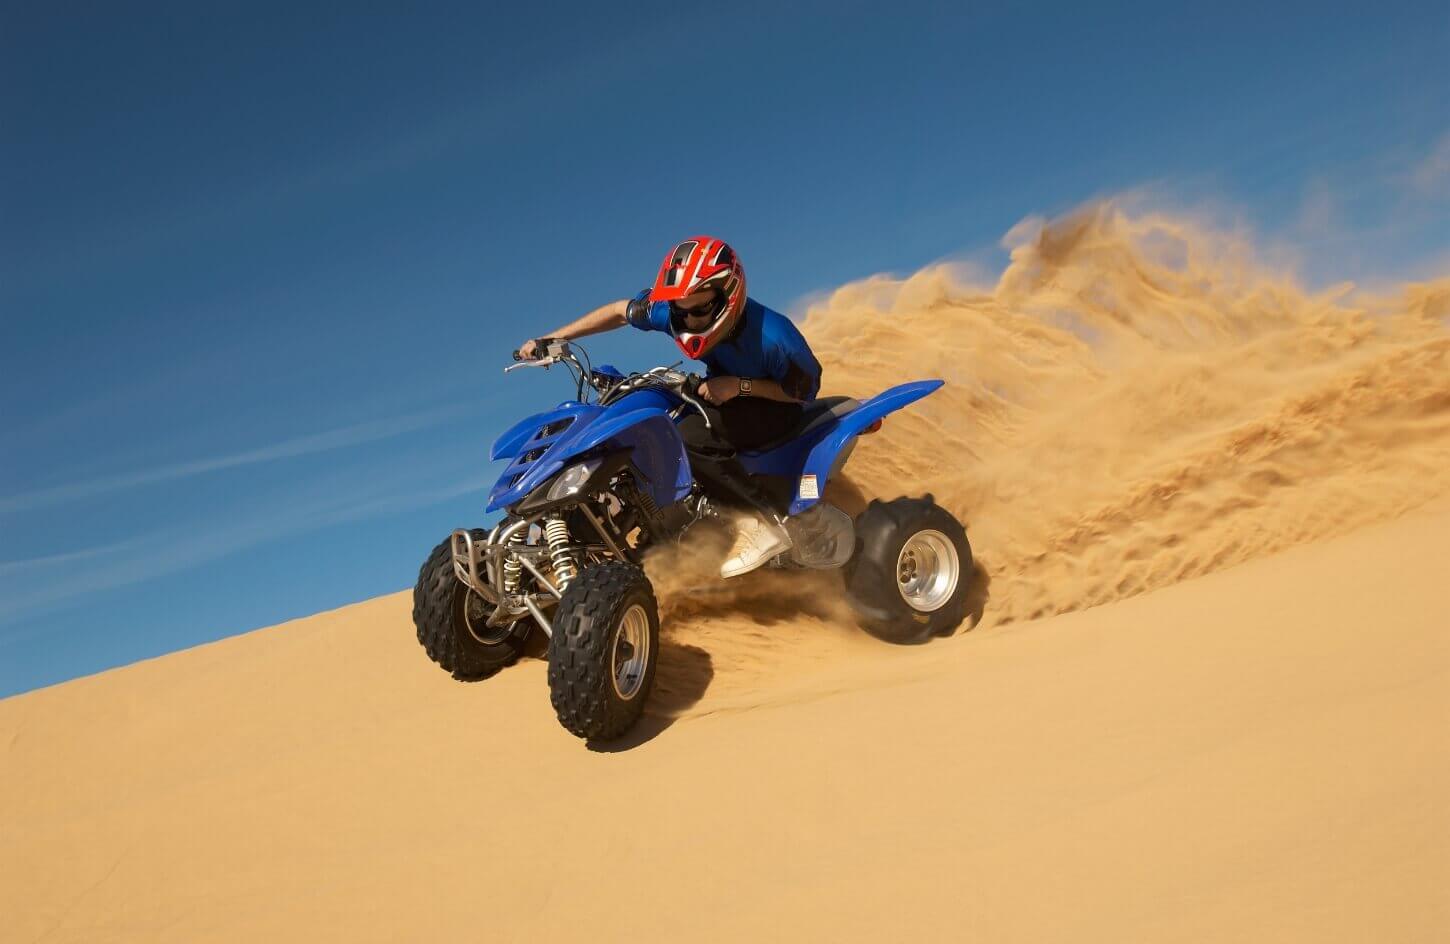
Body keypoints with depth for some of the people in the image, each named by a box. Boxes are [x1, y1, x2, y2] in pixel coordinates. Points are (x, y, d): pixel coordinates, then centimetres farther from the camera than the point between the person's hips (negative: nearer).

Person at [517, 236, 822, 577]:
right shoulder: (671, 311, -19)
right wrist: (550, 339, -5)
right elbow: (620, 311, -3)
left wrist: (741, 385, -29)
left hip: (773, 406, -7)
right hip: (723, 393, 7)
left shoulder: (772, 335, -33)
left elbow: (805, 388, -17)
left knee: (690, 436, -31)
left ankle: (761, 524, -24)